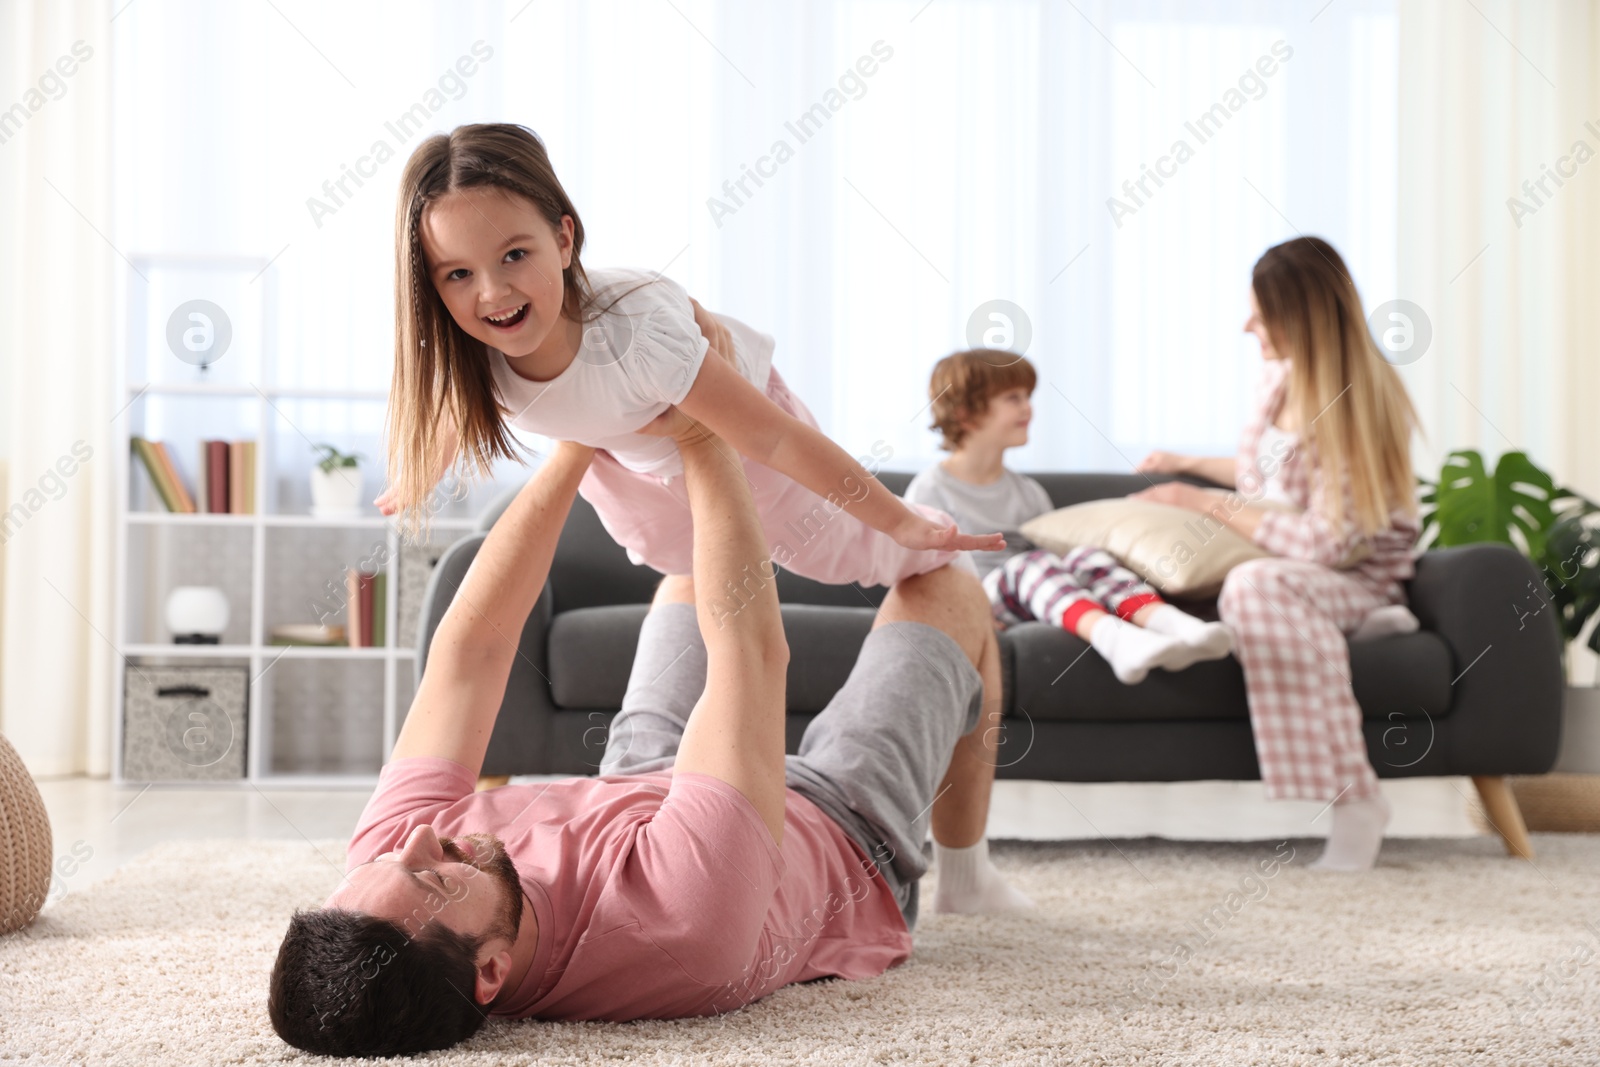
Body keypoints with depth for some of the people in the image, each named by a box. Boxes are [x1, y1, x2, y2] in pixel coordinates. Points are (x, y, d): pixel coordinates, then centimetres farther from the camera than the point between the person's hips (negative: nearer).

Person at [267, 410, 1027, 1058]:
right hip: (843, 833, -5)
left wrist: (577, 444, -24)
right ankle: (963, 874, 39)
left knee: (687, 576, 23)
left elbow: (468, 643, -28)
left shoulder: (384, 860, -36)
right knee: (948, 594, 12)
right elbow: (752, 648, -44)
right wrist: (699, 441, -33)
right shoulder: (681, 909, -54)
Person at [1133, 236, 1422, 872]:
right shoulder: (1281, 376, 6)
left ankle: (1355, 797, -38)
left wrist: (1208, 504, -17)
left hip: (1355, 578, -6)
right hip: (1290, 568, 6)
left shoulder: (1361, 406, -17)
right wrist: (1188, 464, 24)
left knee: (1254, 585, -41)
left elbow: (1322, 543, -22)